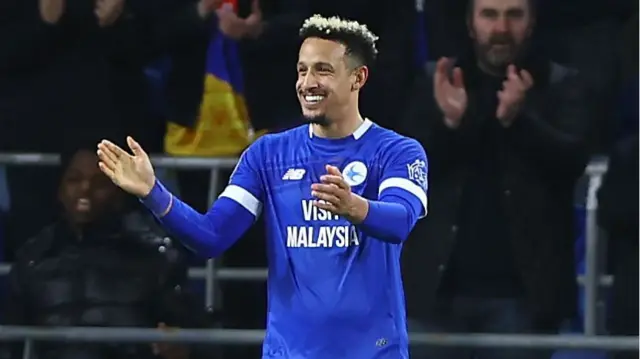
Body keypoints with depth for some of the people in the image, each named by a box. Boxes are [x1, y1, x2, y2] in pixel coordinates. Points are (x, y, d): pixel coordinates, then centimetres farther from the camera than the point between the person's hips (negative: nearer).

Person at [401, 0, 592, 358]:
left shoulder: (562, 86, 4)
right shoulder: (437, 82, 9)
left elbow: (572, 159, -11)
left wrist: (516, 120, -30)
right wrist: (448, 124, -20)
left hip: (521, 293, -2)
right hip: (442, 287, 2)